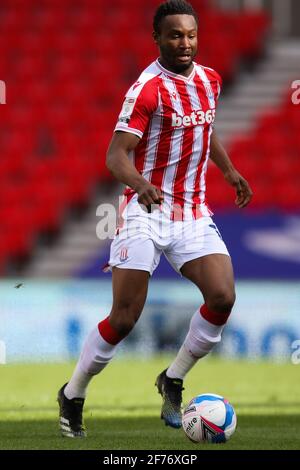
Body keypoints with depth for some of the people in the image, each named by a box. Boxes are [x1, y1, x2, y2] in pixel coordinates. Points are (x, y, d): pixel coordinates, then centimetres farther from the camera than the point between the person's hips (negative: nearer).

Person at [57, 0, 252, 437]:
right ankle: (72, 396, 13)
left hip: (193, 213, 6)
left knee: (222, 297, -14)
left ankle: (173, 381, 7)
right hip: (146, 213, -6)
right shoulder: (147, 88, -14)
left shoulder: (209, 79, 7)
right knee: (124, 318, -8)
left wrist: (229, 171, 19)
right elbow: (116, 154, -20)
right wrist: (139, 183, -39)